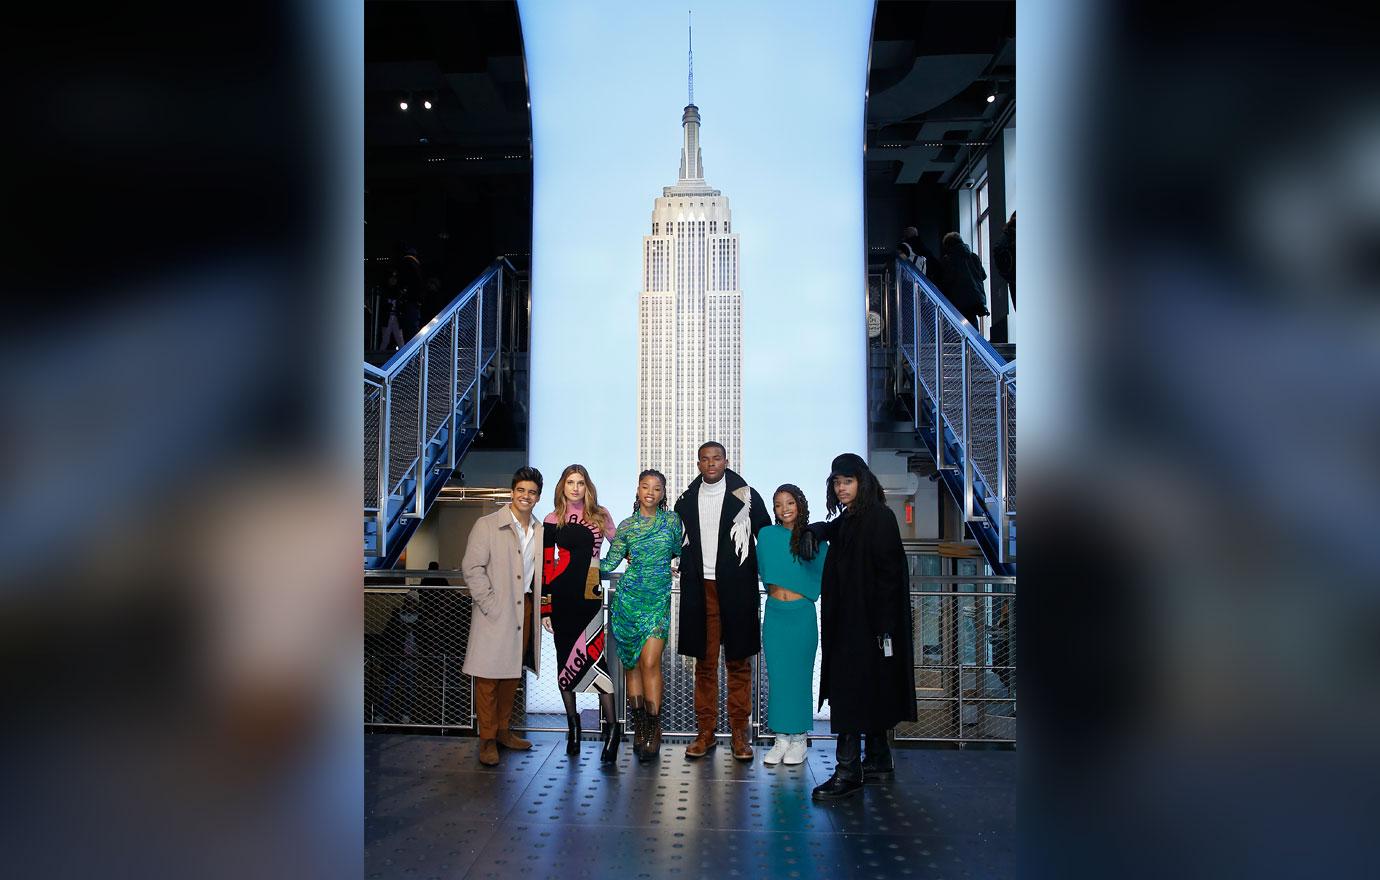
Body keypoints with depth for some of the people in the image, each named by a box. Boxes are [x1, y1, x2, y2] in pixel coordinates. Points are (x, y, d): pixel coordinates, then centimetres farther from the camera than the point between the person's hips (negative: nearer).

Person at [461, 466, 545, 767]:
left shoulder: (539, 531, 11)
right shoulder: (487, 525, -5)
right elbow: (472, 567, -9)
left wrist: (540, 607, 8)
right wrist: (490, 604, -14)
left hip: (525, 609, 5)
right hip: (496, 612, -5)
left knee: (512, 673, 12)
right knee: (489, 675, -2)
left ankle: (504, 731, 24)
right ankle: (487, 739, 7)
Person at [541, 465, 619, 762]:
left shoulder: (600, 516, 7)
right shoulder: (552, 521, 5)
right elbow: (546, 565, 4)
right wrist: (545, 607, 1)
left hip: (589, 596, -1)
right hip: (561, 597, 1)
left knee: (593, 657, -13)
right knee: (565, 659, 8)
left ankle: (611, 726, -6)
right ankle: (572, 723, 22)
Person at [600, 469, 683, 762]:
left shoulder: (671, 520, 4)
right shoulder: (627, 526, 5)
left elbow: (677, 550, 16)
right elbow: (610, 563, 4)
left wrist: (637, 558, 14)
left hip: (658, 600, -1)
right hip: (628, 598, 1)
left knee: (650, 661, -11)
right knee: (631, 662, 3)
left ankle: (653, 729, -3)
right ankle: (639, 726, 12)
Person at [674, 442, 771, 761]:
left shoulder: (745, 495, 2)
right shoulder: (686, 500, 11)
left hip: (736, 590, -2)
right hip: (699, 590, 3)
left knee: (738, 662, 3)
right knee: (704, 662, 7)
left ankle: (739, 732, 11)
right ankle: (706, 731, 15)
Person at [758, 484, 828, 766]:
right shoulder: (767, 535, 3)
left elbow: (822, 574, 8)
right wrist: (776, 591, 11)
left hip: (802, 613, -2)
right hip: (774, 613, 2)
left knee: (800, 675, 3)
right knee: (777, 676, 5)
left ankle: (799, 738, 13)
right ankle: (781, 738, 13)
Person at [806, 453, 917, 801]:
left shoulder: (879, 517, -13)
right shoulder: (847, 519, 12)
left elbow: (888, 573, -19)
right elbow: (829, 530, 38)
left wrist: (883, 627, -22)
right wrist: (809, 531, 15)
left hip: (867, 622, -9)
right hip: (847, 619, 9)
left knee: (851, 692, -9)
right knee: (870, 694, 15)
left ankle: (849, 773, -5)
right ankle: (878, 763, 24)